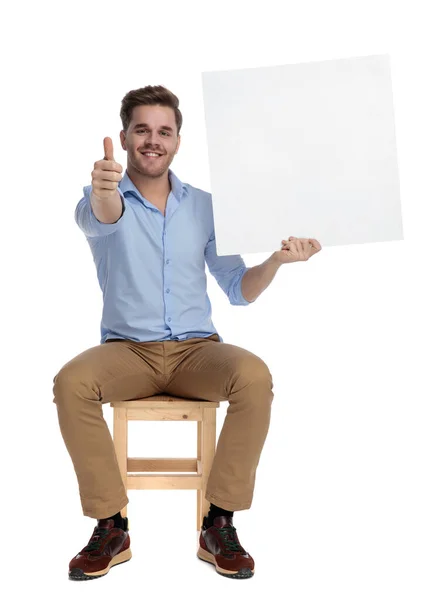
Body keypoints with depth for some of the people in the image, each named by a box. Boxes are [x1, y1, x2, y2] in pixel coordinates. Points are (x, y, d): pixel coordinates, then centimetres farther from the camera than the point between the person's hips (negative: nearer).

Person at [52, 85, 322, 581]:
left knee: (254, 377, -31)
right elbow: (101, 218, -28)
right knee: (71, 383, -32)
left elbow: (238, 290, 8)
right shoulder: (101, 200, 0)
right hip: (126, 350, -1)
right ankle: (110, 529, -17)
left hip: (196, 350, 1)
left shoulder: (204, 206, 8)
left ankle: (219, 525, -18)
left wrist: (275, 261, -13)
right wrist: (100, 194, -53)